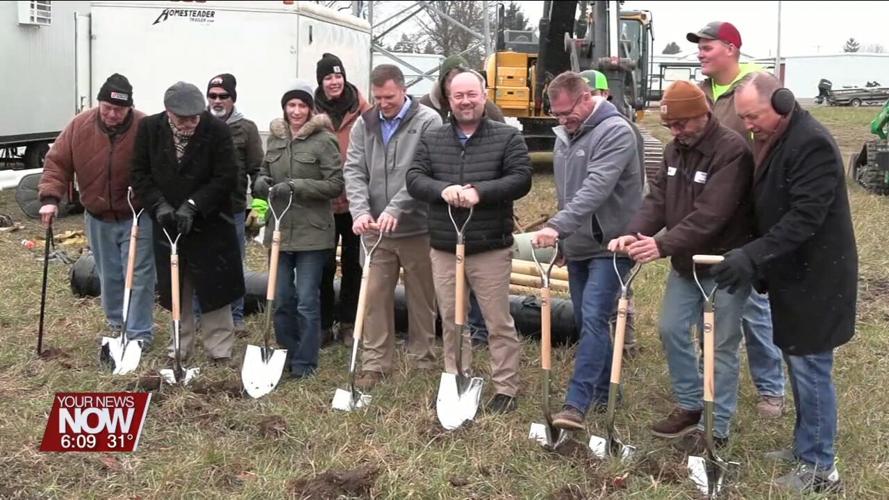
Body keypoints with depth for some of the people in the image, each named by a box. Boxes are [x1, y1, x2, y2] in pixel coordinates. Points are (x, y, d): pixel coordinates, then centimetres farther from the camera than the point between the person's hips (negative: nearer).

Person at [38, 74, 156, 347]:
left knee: (139, 276, -2)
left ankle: (139, 333, 8)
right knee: (109, 276, 15)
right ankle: (116, 324, 32)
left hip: (136, 217, -3)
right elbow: (57, 162, -4)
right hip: (98, 218, 4)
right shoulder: (80, 126, -8)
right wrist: (50, 197, -15)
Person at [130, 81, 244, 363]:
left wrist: (193, 205, -20)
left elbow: (226, 178, -15)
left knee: (214, 290, 3)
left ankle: (220, 352, 14)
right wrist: (159, 205, -14)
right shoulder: (149, 128, -6)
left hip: (209, 224, -3)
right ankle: (178, 350, 25)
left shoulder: (217, 130, -15)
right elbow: (139, 173, -1)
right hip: (167, 223, 3)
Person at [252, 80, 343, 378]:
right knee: (281, 300, 12)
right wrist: (262, 184, -4)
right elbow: (264, 174, 20)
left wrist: (296, 186, -20)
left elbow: (336, 184, -11)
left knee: (307, 301, 0)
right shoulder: (274, 138, 11)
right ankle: (286, 356, 28)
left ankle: (305, 363, 13)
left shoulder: (323, 140, -7)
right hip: (280, 231, 5)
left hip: (312, 233, -5)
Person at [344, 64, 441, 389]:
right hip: (376, 229, 3)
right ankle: (375, 364, 16)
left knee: (422, 298, 9)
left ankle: (422, 362, 24)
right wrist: (360, 211, -17)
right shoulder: (364, 124, 6)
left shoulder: (428, 121, -8)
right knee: (375, 296, 6)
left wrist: (395, 209, -26)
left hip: (416, 228, -3)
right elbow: (354, 170, -1)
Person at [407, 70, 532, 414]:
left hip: (491, 249, -3)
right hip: (444, 248, 4)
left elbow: (521, 179, -10)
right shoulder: (431, 140, 9)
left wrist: (481, 191, -23)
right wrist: (442, 189, -20)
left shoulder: (508, 137, 0)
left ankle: (506, 389, 13)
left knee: (499, 322, 3)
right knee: (451, 321, 13)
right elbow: (414, 179, 1)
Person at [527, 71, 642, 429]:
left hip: (609, 246, -8)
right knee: (587, 322, 13)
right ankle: (603, 393, 27)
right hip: (576, 247, 8)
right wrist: (562, 239, 20)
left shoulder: (615, 132, -16)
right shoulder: (565, 134, 11)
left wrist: (557, 226, -38)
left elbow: (596, 189, -29)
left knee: (593, 320, -14)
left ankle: (577, 403, -14)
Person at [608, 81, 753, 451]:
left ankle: (717, 427, 14)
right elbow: (658, 199, 1)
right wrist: (634, 234, -18)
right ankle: (690, 406, 29)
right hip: (686, 263, 8)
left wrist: (663, 245, -35)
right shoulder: (675, 149, 5)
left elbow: (710, 215, -29)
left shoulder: (732, 151, -21)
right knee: (671, 330, 12)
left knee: (720, 346, 1)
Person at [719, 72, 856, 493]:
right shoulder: (770, 141, 10)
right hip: (791, 276, 9)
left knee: (810, 367, -2)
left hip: (815, 279, -9)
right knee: (797, 362, 16)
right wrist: (754, 262, 10)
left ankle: (819, 467, 9)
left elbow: (805, 217, -27)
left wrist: (753, 257, -29)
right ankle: (806, 445, 30)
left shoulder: (813, 144, -20)